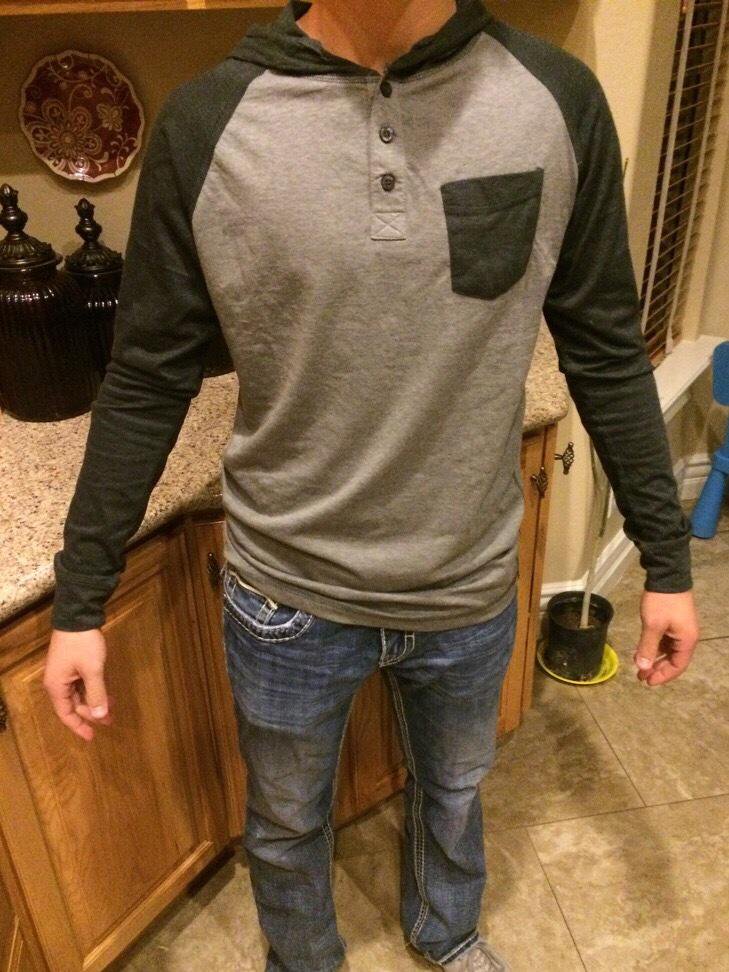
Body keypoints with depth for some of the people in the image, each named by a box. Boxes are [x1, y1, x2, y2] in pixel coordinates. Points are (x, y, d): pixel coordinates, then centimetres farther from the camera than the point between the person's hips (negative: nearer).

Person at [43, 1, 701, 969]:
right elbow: (148, 382, -7)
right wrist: (80, 601, -3)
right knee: (286, 821, 24)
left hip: (473, 588, 2)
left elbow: (607, 350, -2)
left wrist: (667, 557, 2)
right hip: (286, 596, -1)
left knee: (455, 787, 29)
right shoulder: (206, 121, -13)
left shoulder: (558, 98, -10)